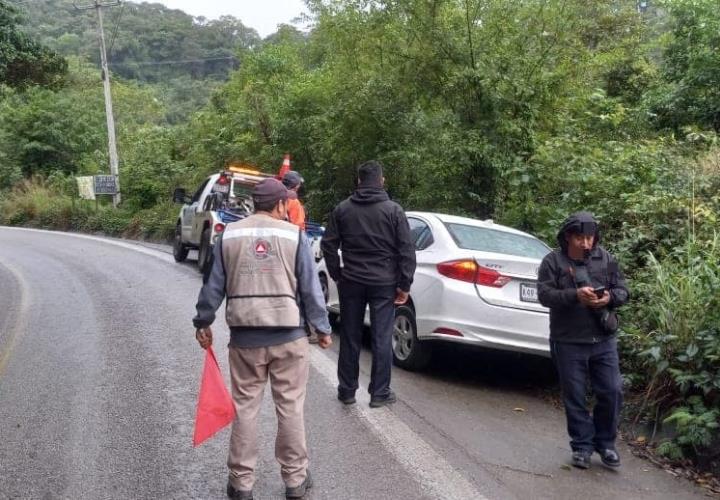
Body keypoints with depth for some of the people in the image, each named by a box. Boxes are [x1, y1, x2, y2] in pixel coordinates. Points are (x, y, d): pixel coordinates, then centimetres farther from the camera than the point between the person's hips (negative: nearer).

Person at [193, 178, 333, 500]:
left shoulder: (229, 235, 5)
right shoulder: (294, 235, -2)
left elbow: (214, 285, 8)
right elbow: (310, 288, -2)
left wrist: (203, 323, 19)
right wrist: (322, 328, 6)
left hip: (244, 336, 2)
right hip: (288, 335, -2)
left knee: (245, 407, 11)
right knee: (290, 407, 8)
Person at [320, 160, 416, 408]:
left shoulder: (342, 209, 2)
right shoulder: (393, 210, -5)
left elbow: (328, 245, 3)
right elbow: (406, 250, -7)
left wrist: (337, 275, 10)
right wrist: (404, 285, -2)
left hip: (351, 282, 2)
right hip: (384, 283, -2)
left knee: (350, 338, 12)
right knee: (382, 339, 5)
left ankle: (347, 390, 19)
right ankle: (379, 393, 10)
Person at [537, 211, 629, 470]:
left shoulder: (606, 259, 5)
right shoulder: (553, 261, -4)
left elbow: (623, 290, 7)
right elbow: (544, 294, -12)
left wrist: (610, 297, -16)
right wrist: (575, 295, -27)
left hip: (603, 339, 3)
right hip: (568, 342, -2)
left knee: (612, 392, 4)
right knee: (574, 397, 5)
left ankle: (605, 442, 24)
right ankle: (582, 445, 21)